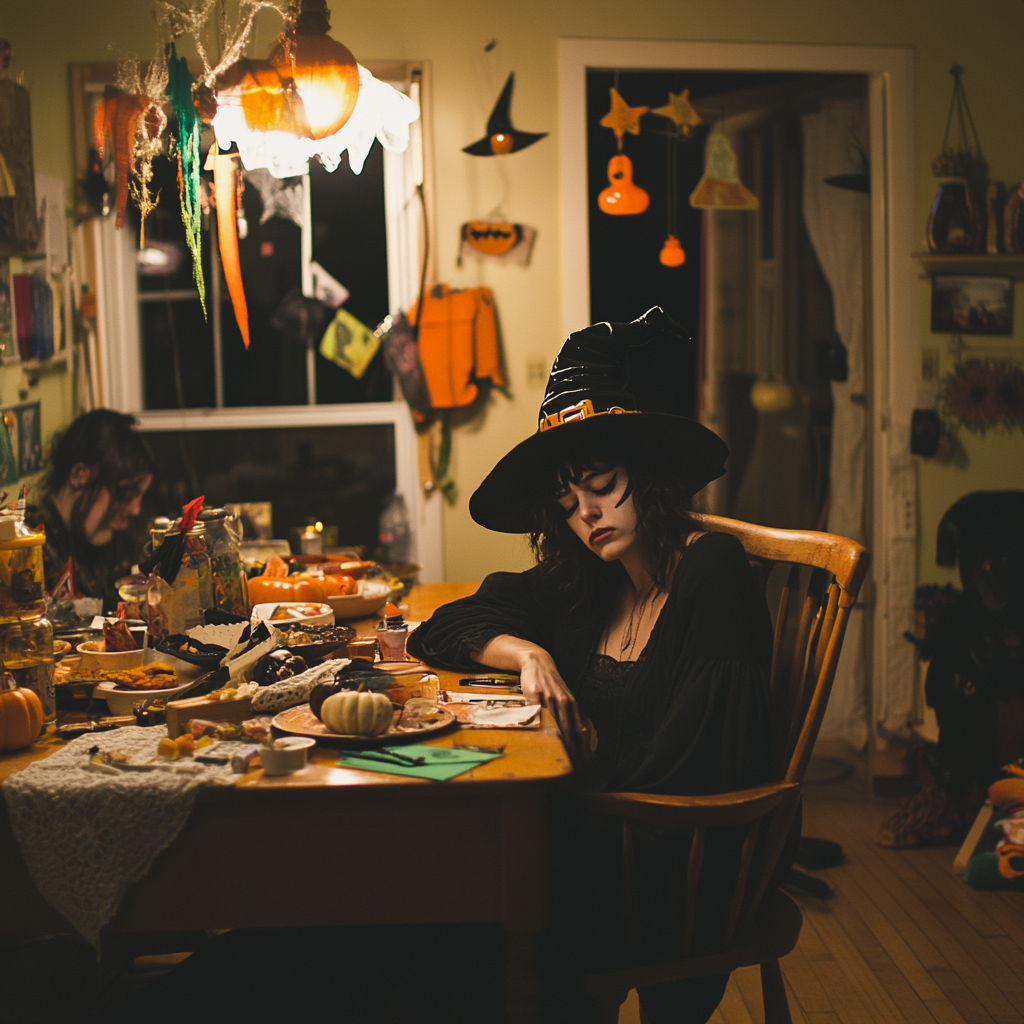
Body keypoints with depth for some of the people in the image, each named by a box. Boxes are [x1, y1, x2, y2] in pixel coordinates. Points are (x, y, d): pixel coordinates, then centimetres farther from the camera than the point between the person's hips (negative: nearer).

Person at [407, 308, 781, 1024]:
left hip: (685, 877, -6)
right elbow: (444, 630, 11)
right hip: (606, 828, 6)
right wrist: (525, 651, -7)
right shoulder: (585, 583, 9)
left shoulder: (713, 575, -12)